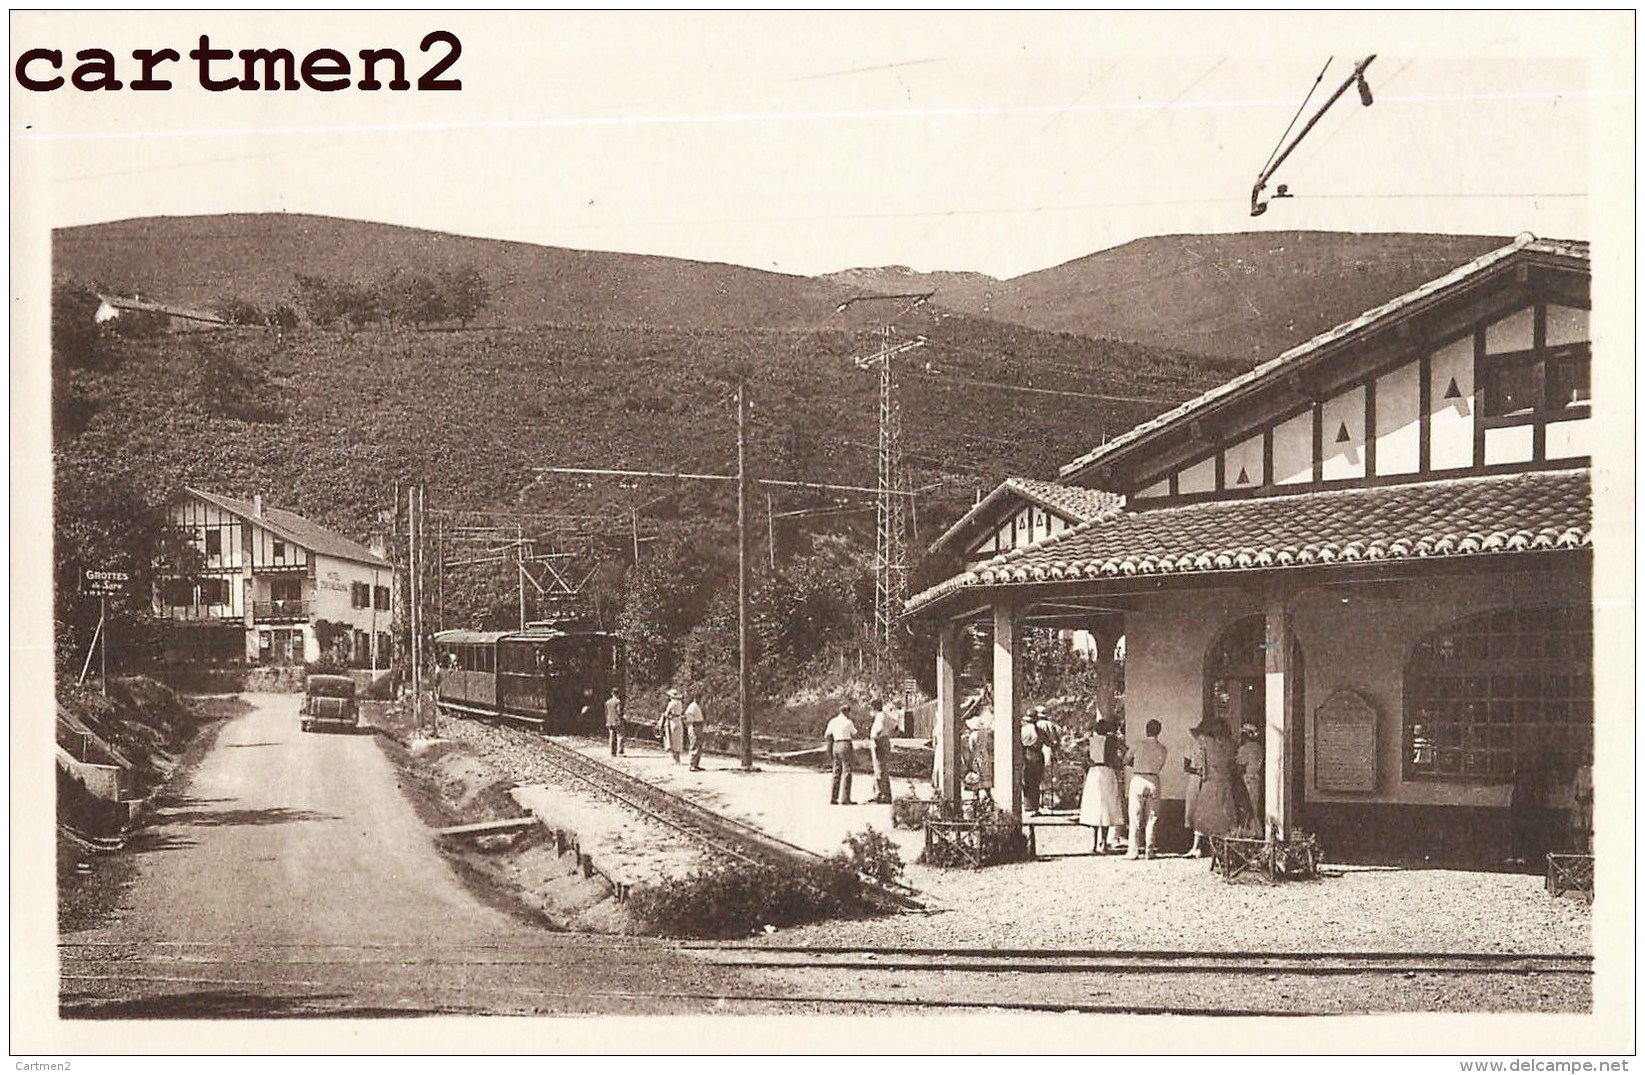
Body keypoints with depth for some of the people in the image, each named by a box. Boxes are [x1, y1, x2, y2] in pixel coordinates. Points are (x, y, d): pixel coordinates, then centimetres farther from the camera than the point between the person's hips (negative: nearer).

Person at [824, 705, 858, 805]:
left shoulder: (832, 722, 9)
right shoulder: (848, 722, -5)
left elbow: (826, 737, 9)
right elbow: (855, 736, 4)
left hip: (835, 746, 6)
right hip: (845, 746, -6)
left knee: (836, 773, 11)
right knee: (846, 773, -3)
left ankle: (832, 798, 7)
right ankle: (844, 799, -8)